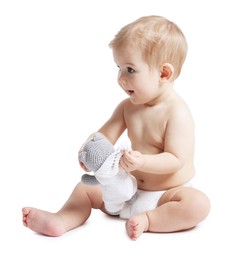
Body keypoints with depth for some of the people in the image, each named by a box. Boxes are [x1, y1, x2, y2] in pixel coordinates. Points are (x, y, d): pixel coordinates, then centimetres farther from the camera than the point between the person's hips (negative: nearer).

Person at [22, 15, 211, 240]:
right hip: (131, 188, 6)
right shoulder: (127, 107, 0)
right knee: (86, 188, 3)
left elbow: (176, 160, -25)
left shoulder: (177, 113, -21)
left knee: (198, 204, -34)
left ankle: (147, 220, -29)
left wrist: (141, 162, -40)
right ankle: (62, 220, -17)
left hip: (167, 194, -6)